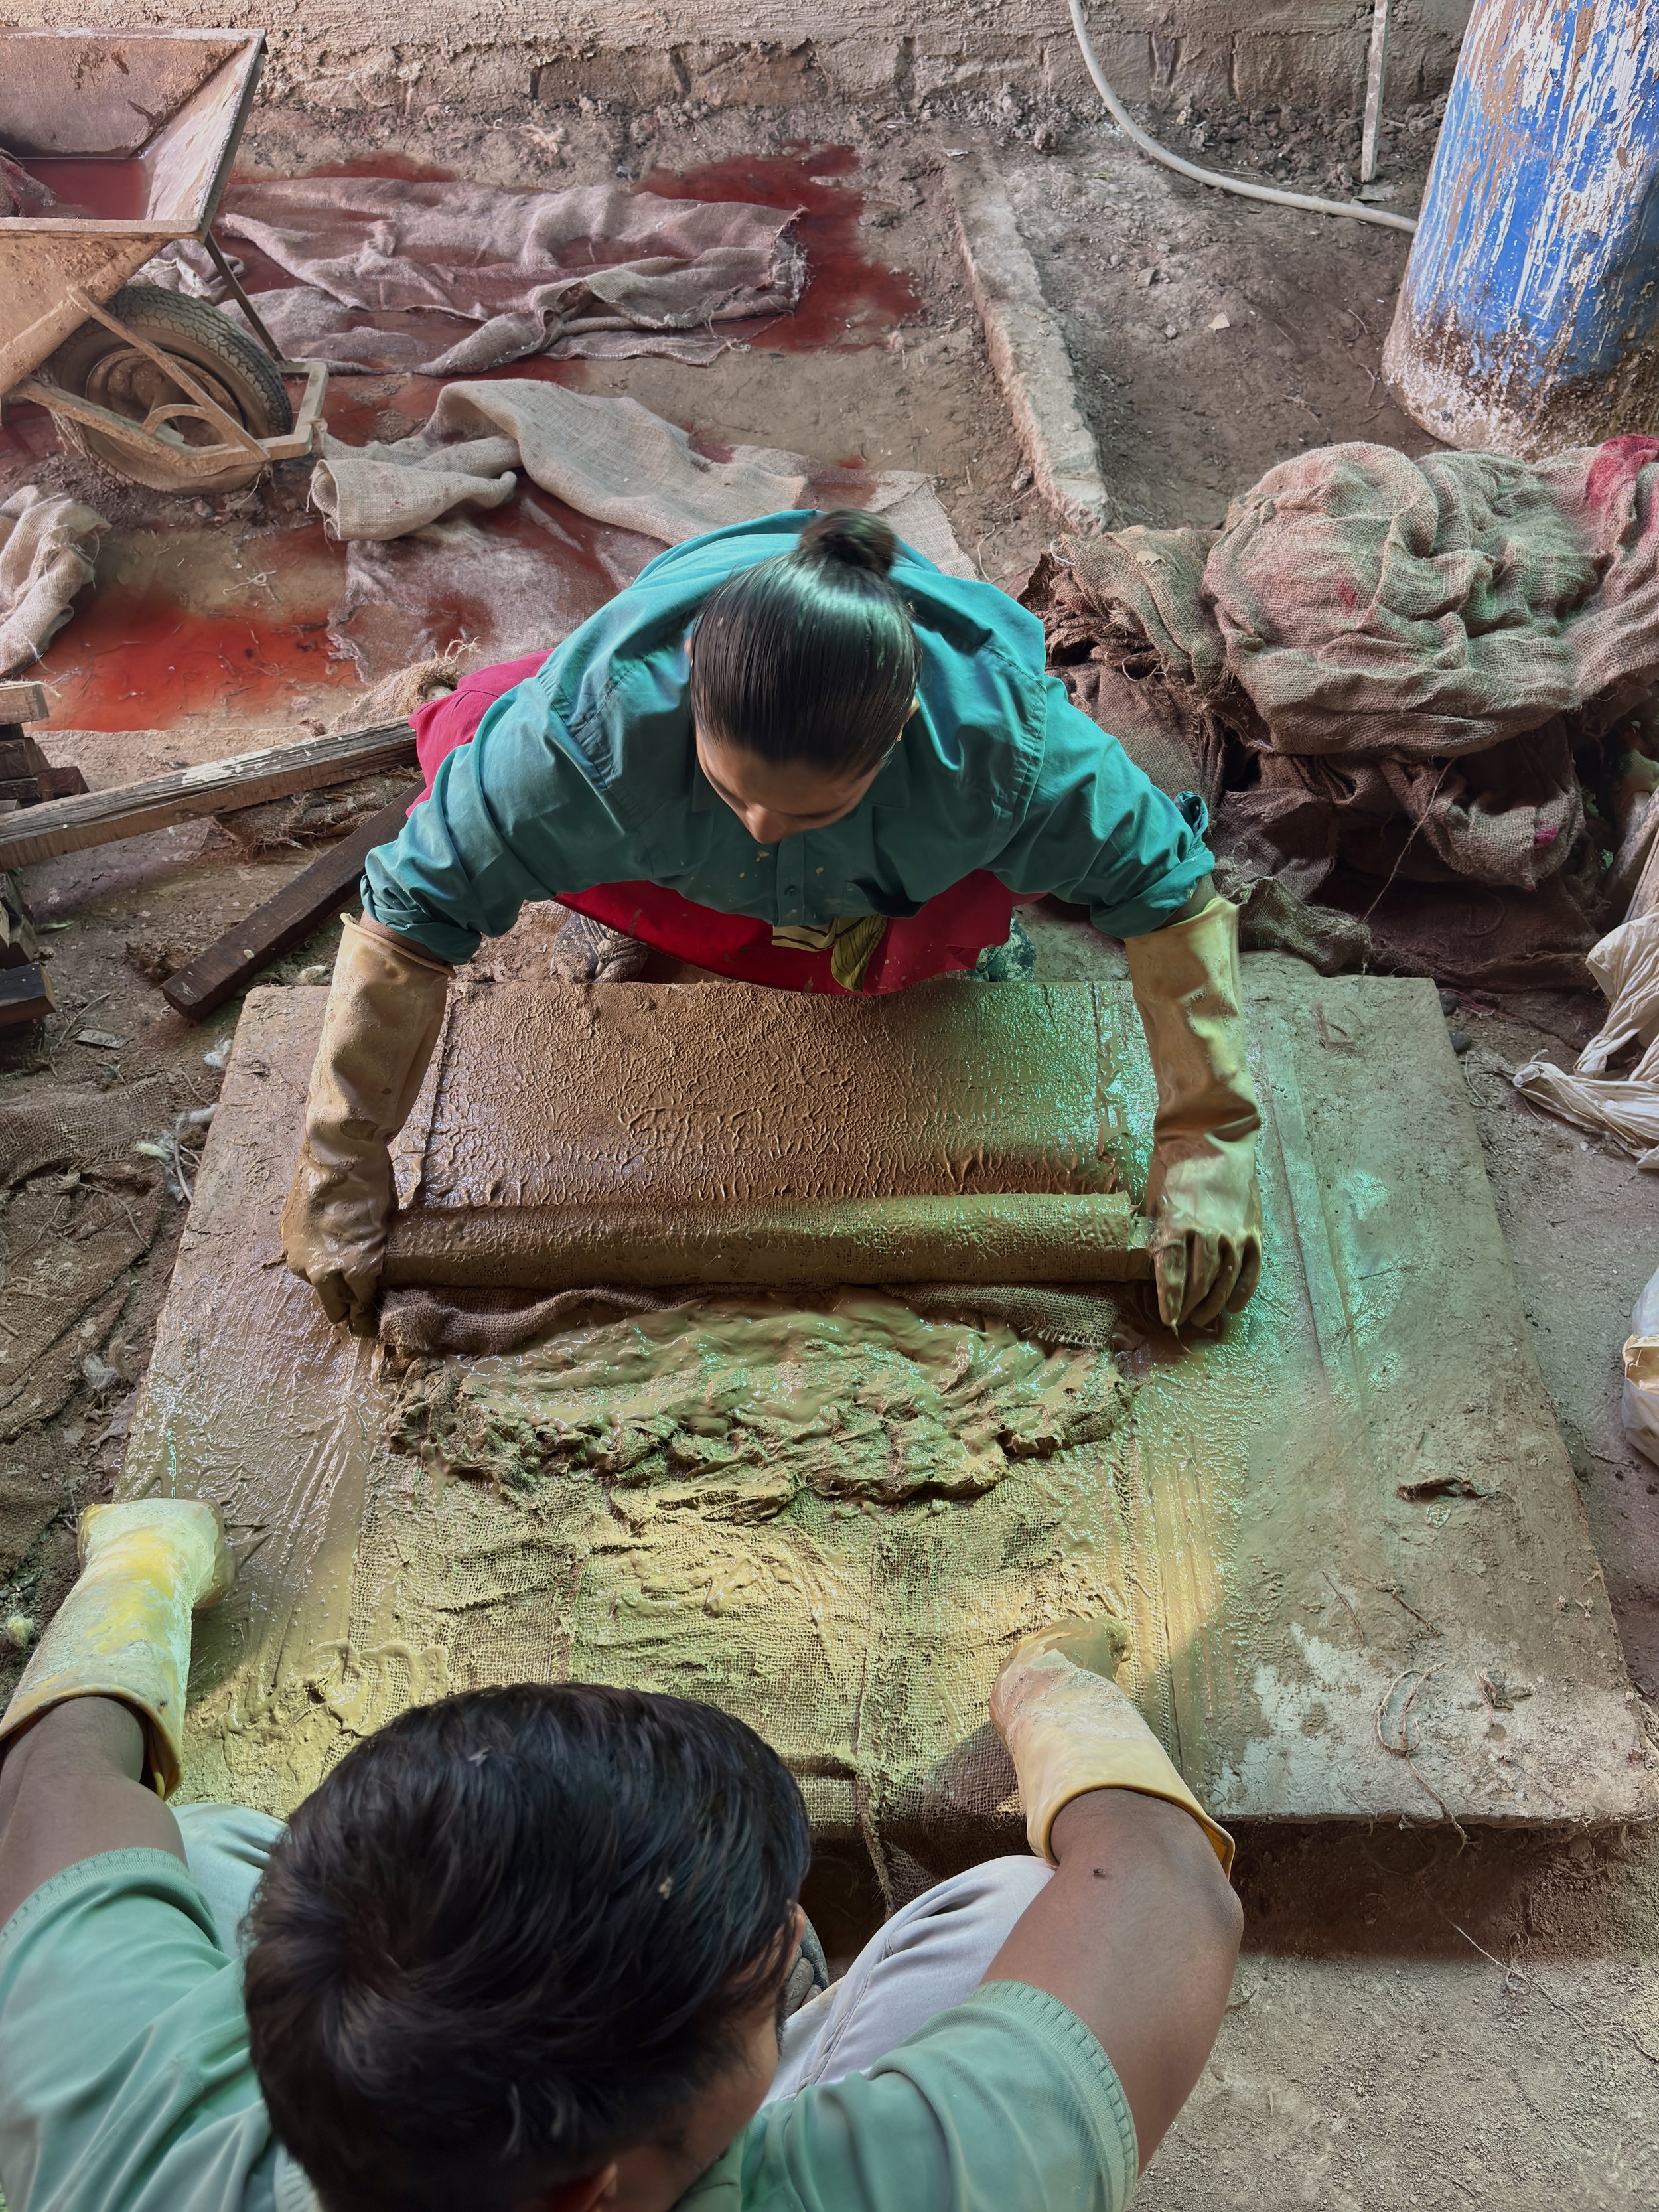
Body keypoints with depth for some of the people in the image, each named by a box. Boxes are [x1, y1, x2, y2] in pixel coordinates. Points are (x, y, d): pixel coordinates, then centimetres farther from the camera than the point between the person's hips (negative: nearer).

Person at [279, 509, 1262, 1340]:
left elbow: (1174, 893, -29)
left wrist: (1206, 1154, -32)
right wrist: (340, 1171, -31)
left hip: (905, 881, 1)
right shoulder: (601, 717, -43)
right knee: (461, 736, -16)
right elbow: (411, 913, -34)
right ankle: (632, 910, 13)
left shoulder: (1000, 734, -42)